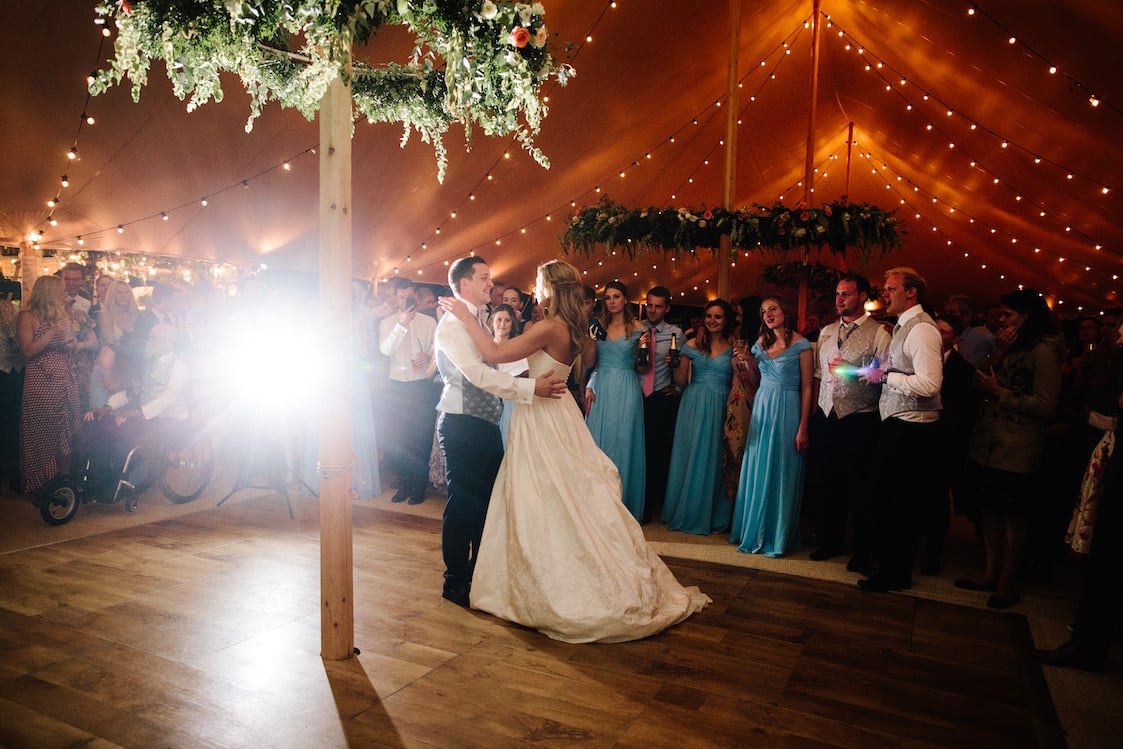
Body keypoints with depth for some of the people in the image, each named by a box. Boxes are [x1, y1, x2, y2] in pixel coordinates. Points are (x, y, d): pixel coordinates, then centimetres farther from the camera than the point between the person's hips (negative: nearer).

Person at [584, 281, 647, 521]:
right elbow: (588, 364, 9)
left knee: (623, 445, 0)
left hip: (626, 392, -3)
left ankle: (623, 507, 11)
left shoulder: (637, 328, 2)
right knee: (598, 443, 3)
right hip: (601, 390, 3)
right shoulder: (598, 325, 10)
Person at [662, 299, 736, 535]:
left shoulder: (734, 348, 4)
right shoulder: (693, 345, 7)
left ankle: (711, 516, 19)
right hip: (694, 407, 1)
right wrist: (675, 363, -11)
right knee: (690, 457, 6)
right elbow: (681, 382, 5)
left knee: (713, 459, 4)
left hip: (720, 409, -1)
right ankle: (686, 513, 20)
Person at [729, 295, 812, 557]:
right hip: (761, 410, 6)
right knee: (757, 473, 10)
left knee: (781, 474, 2)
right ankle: (754, 530, 23)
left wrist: (803, 427, -12)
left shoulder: (800, 344, -6)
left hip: (787, 412, -6)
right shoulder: (761, 343, 12)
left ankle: (777, 536, 14)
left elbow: (806, 388, -8)